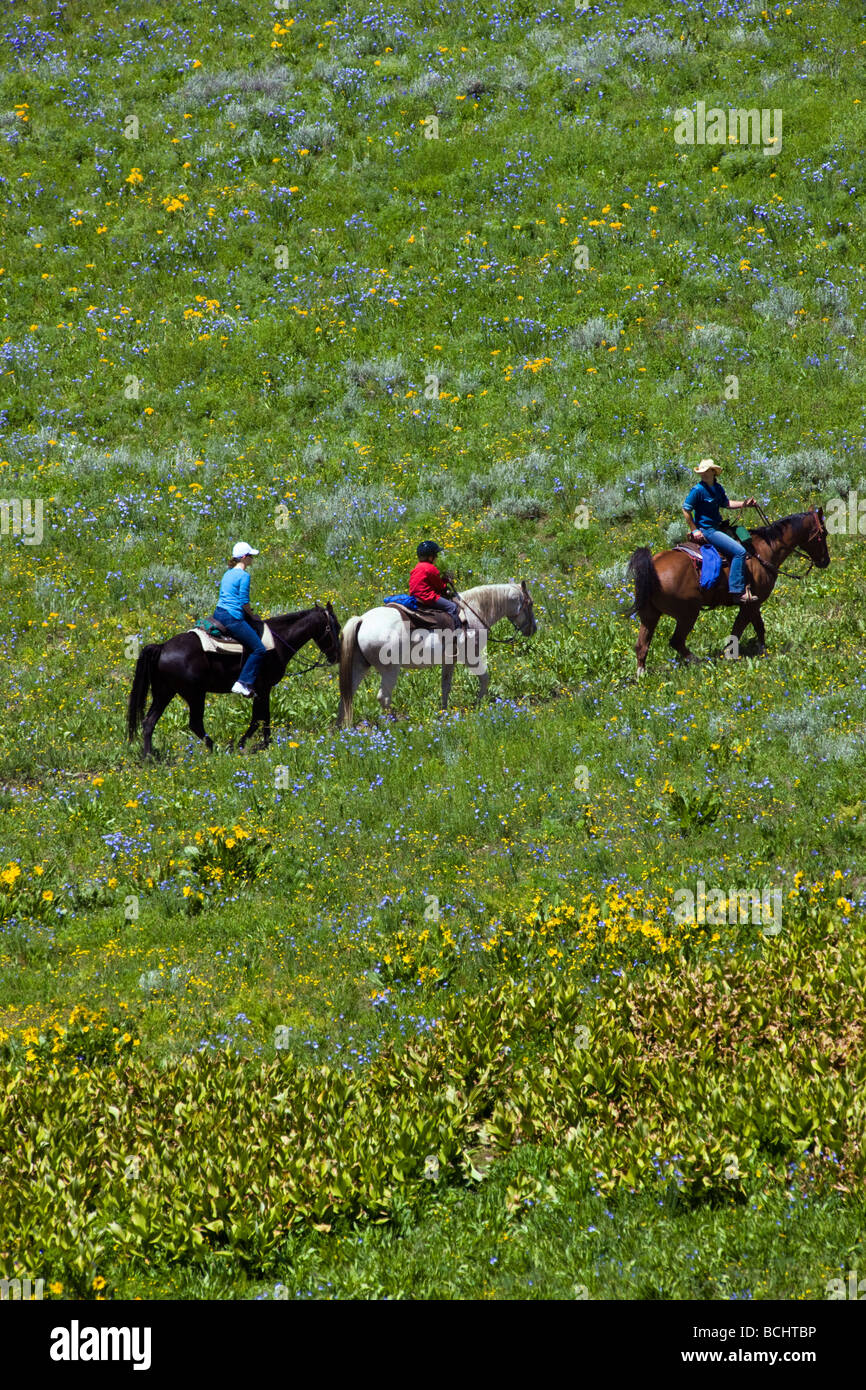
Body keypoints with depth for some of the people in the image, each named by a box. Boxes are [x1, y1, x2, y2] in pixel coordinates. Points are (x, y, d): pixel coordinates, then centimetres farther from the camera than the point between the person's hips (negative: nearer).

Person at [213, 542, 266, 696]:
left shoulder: (228, 573, 15)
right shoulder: (244, 576, -12)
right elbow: (244, 602, -15)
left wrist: (248, 614, 23)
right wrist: (252, 616, 2)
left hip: (218, 613, 10)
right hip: (233, 618, -10)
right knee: (259, 649, -7)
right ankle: (243, 683, -16)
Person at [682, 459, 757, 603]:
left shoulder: (718, 488, 7)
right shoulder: (698, 490, -16)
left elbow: (726, 503, 21)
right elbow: (686, 509, -15)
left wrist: (744, 504, 10)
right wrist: (694, 530, -15)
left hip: (718, 527, 10)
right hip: (707, 530, -10)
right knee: (739, 551, -21)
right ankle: (737, 590, -23)